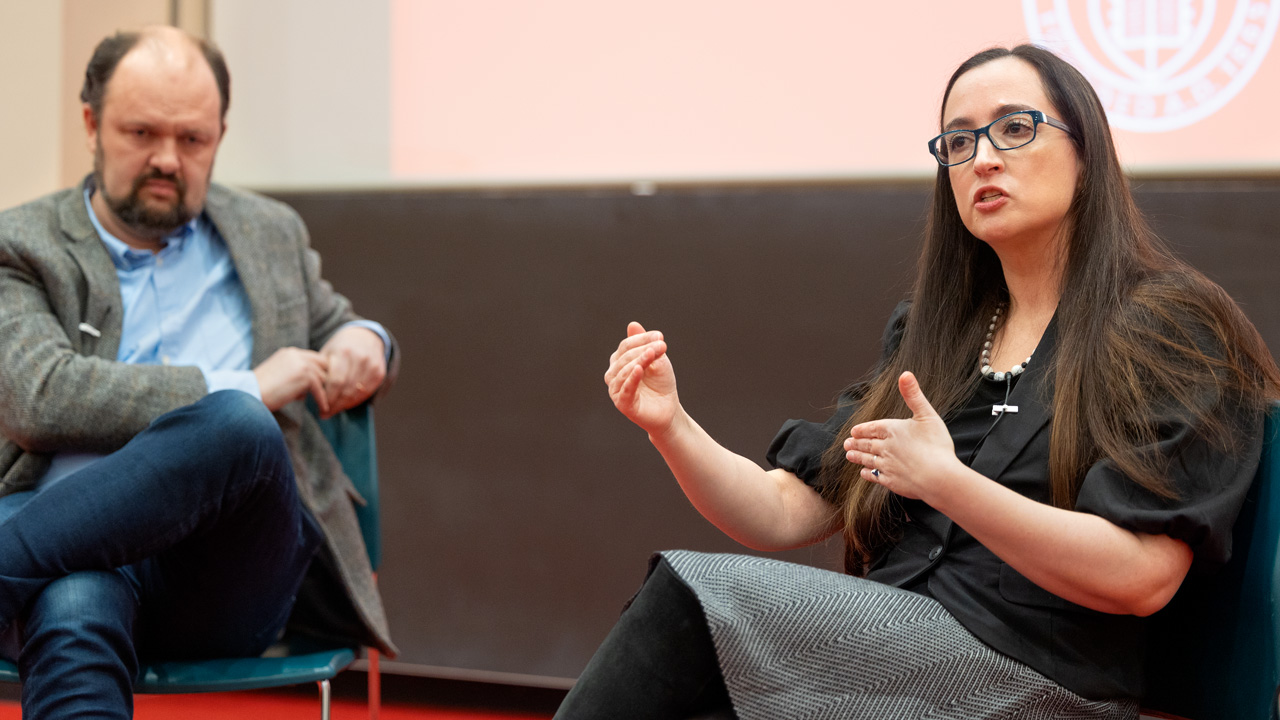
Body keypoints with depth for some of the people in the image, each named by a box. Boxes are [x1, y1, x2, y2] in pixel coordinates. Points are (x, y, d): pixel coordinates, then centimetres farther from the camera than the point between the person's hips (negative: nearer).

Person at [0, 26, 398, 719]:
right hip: (80, 553, -2)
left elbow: (334, 333, 40)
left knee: (240, 427, -35)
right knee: (71, 611, -42)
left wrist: (364, 343, 11)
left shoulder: (269, 233, 24)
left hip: (230, 566, 3)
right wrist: (239, 389, -8)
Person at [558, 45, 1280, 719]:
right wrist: (671, 426, -6)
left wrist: (944, 480, -20)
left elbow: (1140, 577, -14)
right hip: (889, 650, 6)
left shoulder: (1171, 328, -1)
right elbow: (786, 513, 13)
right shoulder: (931, 334, 20)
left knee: (693, 593, -22)